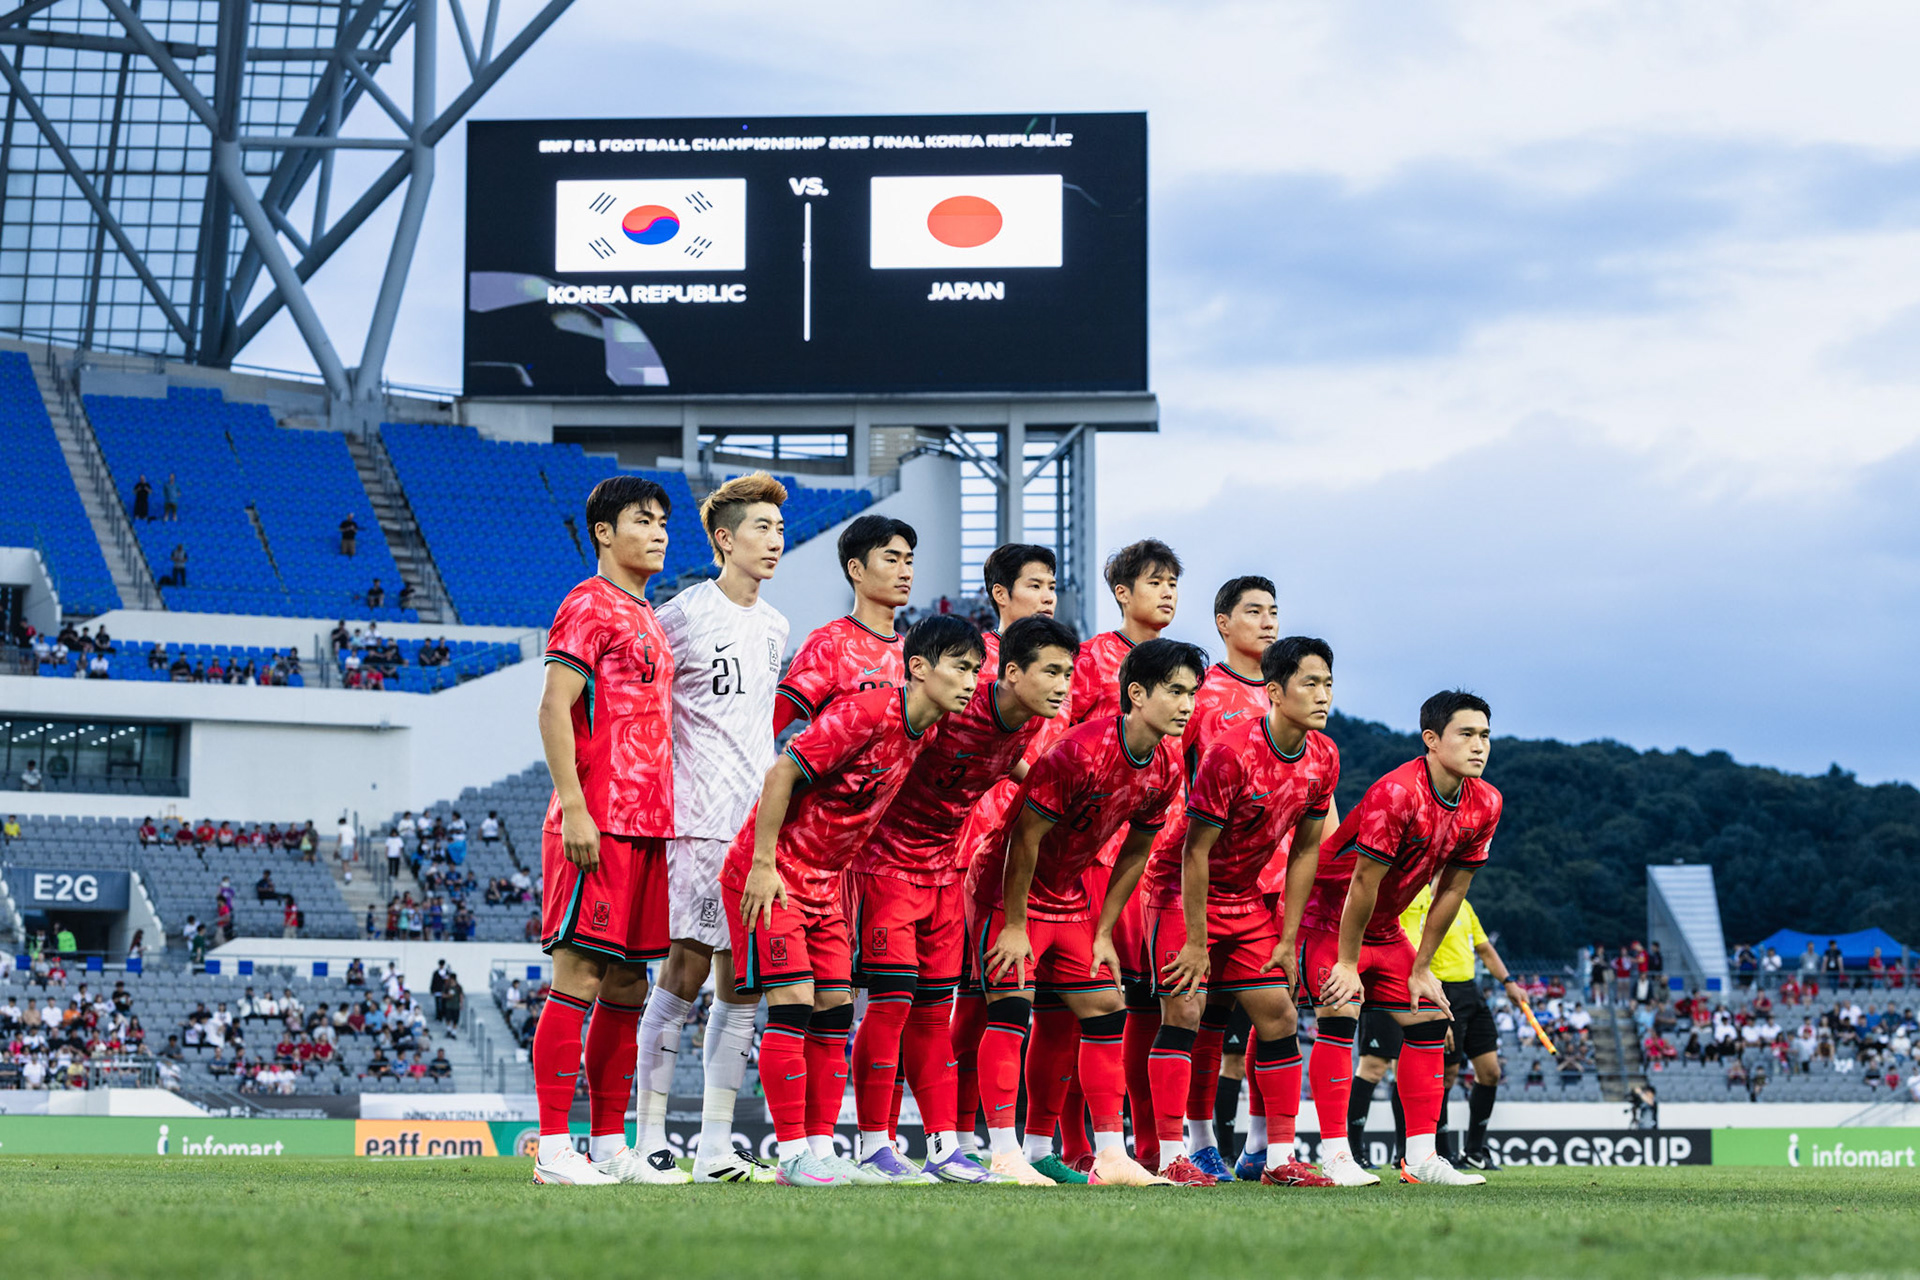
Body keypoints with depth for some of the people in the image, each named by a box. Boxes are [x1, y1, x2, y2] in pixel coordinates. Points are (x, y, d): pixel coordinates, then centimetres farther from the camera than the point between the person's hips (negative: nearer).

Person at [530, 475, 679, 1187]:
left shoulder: (648, 620, 22)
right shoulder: (588, 607, -5)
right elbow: (554, 709, -12)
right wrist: (575, 810, -20)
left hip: (646, 827, 9)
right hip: (598, 825, -9)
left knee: (627, 984, 9)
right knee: (581, 975, -9)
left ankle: (610, 1146, 13)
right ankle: (553, 1149, -9)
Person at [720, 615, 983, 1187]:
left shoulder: (920, 732, 6)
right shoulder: (866, 712, -20)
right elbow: (783, 772, -21)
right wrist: (763, 865, -20)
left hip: (824, 882, 9)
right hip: (772, 874, -9)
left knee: (834, 1009, 4)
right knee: (793, 1003, -13)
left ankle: (821, 1150, 7)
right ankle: (793, 1155, -10)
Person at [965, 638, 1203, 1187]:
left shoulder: (1166, 769, -4)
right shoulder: (1081, 752, -27)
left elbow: (1134, 853, 9)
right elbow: (1026, 838, -22)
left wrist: (1103, 932, 7)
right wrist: (1014, 927, -18)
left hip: (1070, 894, 8)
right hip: (1007, 888, -8)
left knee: (1106, 1008, 4)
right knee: (1010, 1007, -14)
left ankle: (1111, 1156, 8)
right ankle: (1003, 1155, -12)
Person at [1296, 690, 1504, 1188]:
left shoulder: (1485, 804, -6)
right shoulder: (1397, 793, -29)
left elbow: (1451, 891, 2)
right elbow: (1363, 884, -25)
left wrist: (1421, 969, 3)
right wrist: (1346, 963, -19)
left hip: (1385, 929, 8)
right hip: (1328, 917, -8)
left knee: (1429, 1021, 1)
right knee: (1339, 1015, -21)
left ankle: (1421, 1156, 5)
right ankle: (1334, 1156, -20)